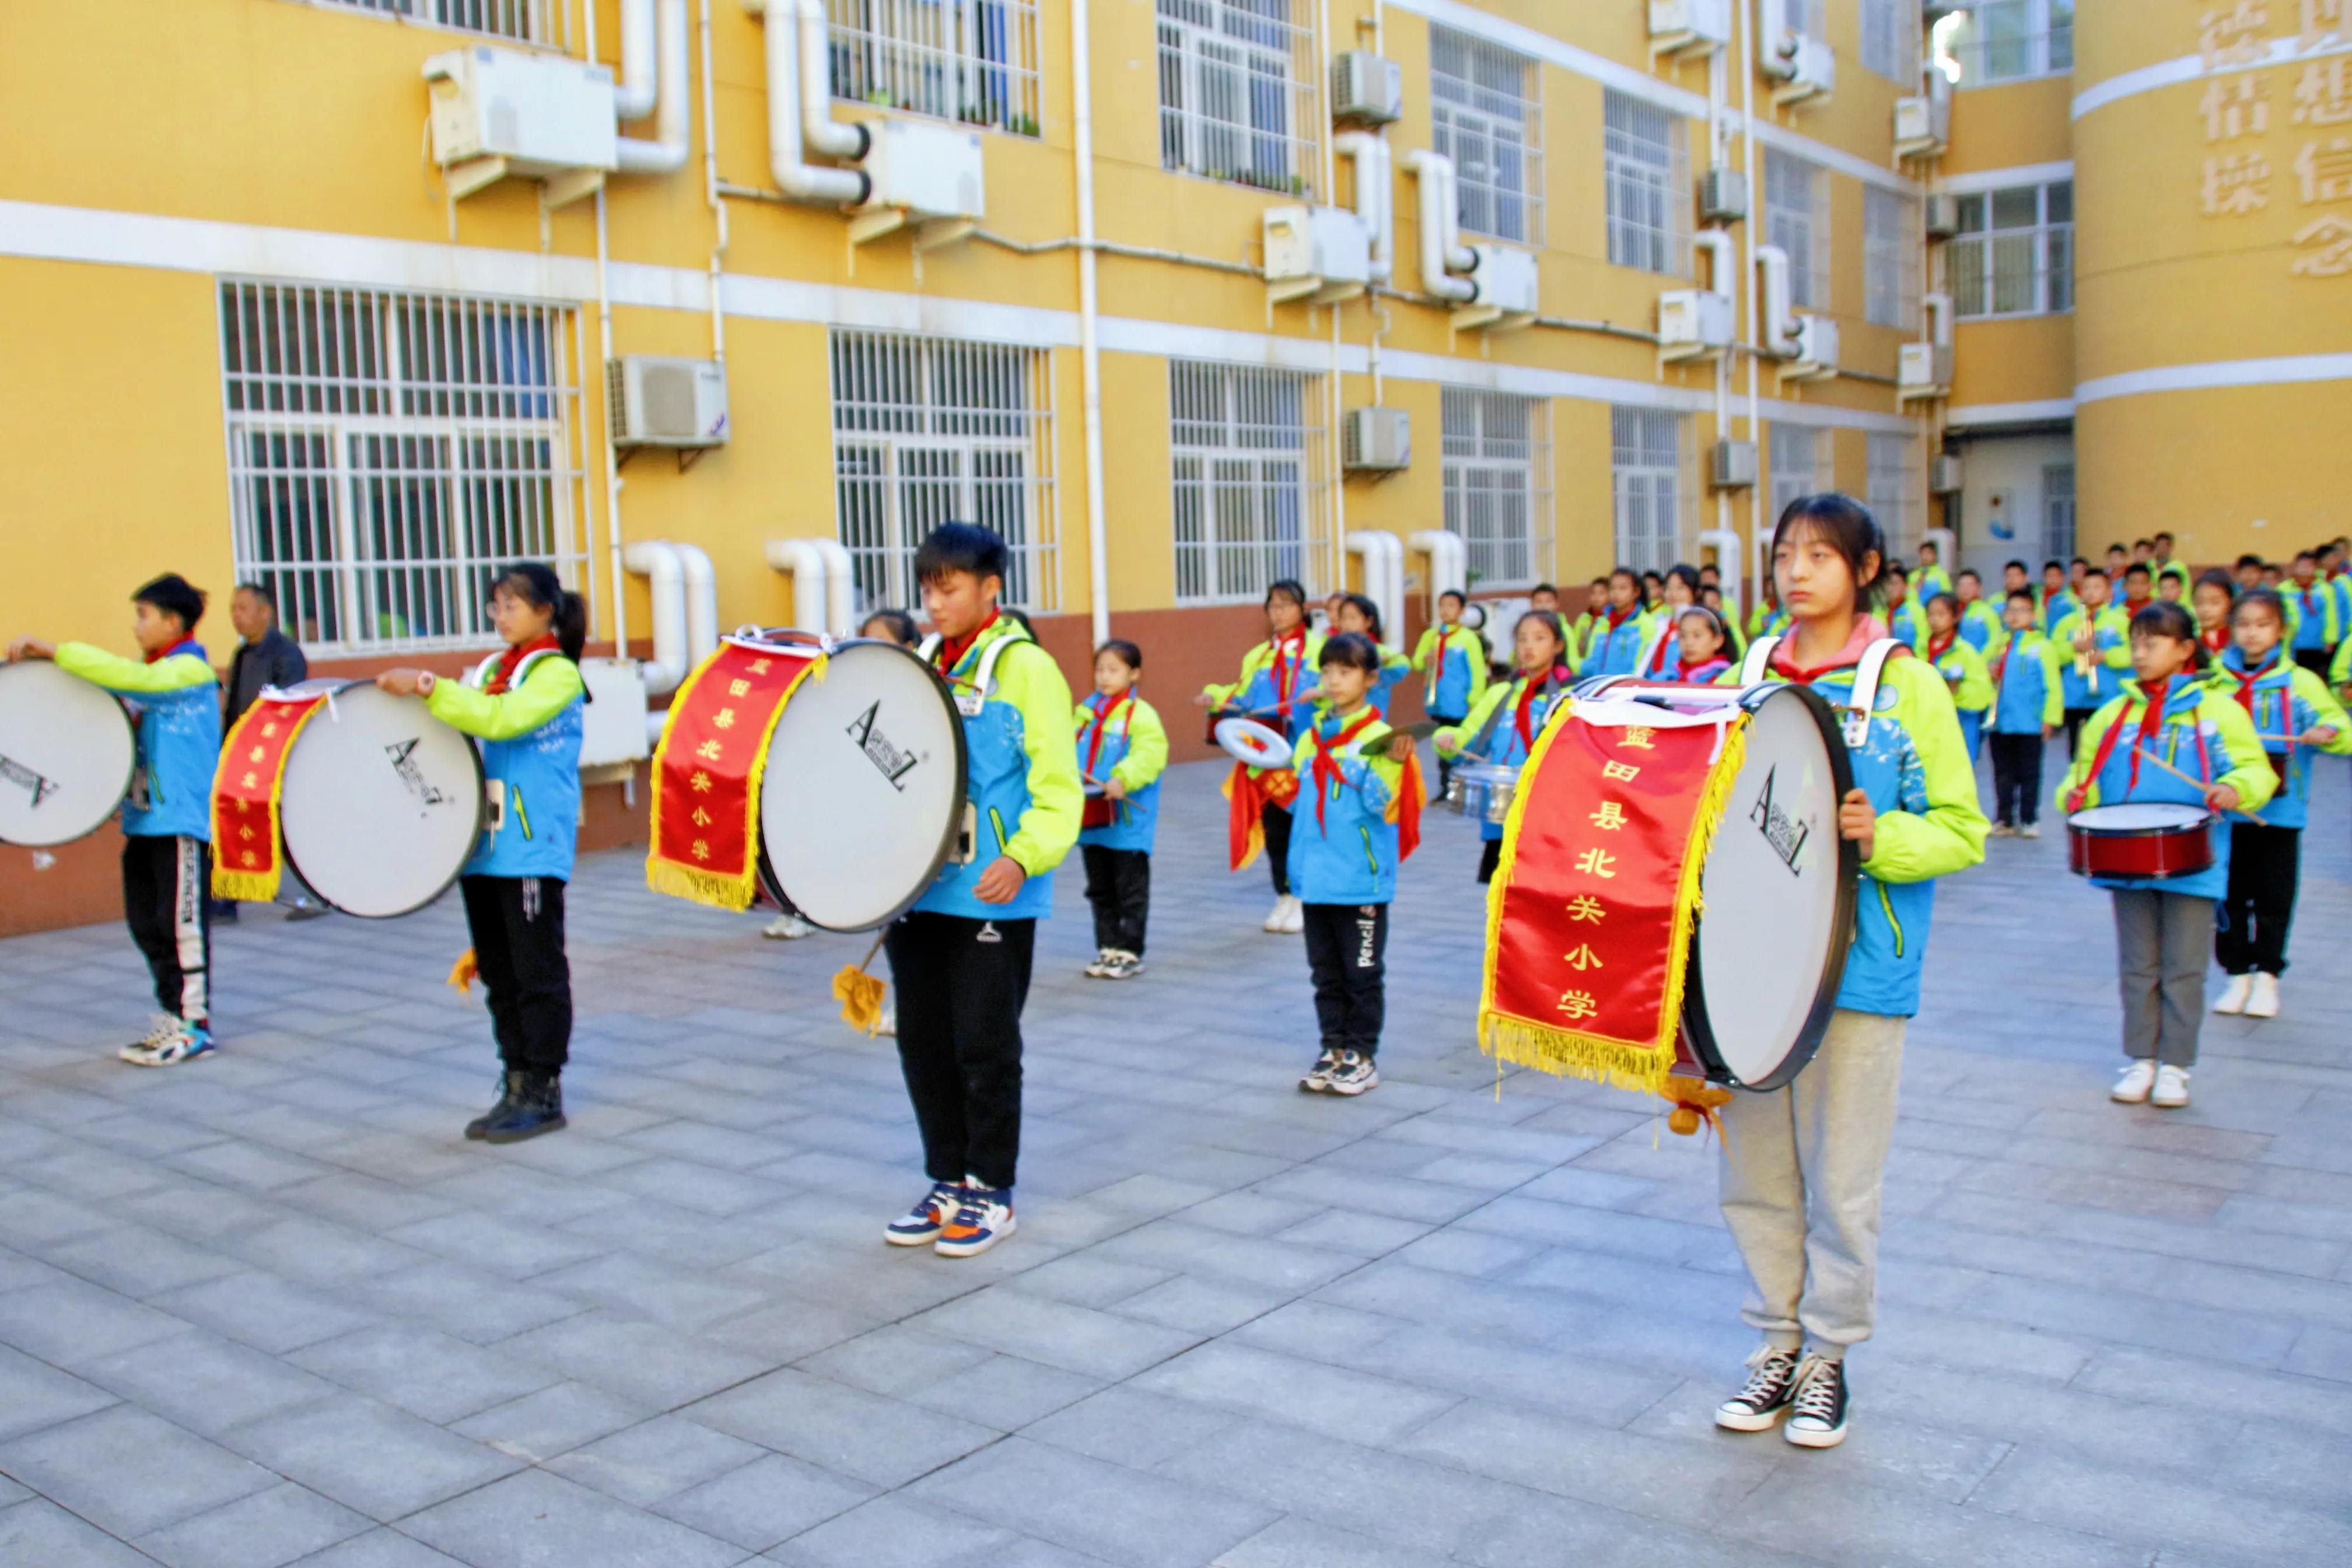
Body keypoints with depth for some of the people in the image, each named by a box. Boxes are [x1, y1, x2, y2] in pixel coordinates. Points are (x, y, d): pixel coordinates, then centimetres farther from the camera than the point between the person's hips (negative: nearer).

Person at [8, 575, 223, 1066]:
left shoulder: (189, 669, -10)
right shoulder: (154, 673, 18)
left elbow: (125, 676, -26)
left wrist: (53, 651, -23)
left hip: (183, 819, -9)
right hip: (145, 818, 9)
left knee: (182, 922, -4)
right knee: (146, 922, 12)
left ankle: (195, 1026, 3)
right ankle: (173, 1016, 21)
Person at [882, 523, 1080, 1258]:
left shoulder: (1026, 668, -7)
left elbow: (1057, 784, -12)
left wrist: (1024, 858, -26)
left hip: (992, 896, -6)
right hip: (916, 889, 6)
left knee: (985, 1047, 3)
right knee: (923, 1042, 12)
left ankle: (990, 1193, 18)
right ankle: (947, 1182, 26)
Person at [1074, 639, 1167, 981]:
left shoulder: (1142, 715, -9)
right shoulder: (1085, 712, 12)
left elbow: (1150, 755, -22)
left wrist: (1122, 780, -34)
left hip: (1128, 821, -7)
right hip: (1091, 818, 7)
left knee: (1131, 890, 3)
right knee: (1100, 890, 15)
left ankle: (1130, 953, 11)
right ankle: (1107, 949, 25)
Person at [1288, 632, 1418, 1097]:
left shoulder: (1379, 738, -8)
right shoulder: (1311, 738, 10)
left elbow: (1380, 805, -16)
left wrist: (1390, 765, -29)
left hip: (1361, 879, -6)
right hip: (1315, 878, 6)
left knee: (1362, 972, 4)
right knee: (1326, 972, 13)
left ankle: (1363, 1056, 14)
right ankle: (1334, 1050, 24)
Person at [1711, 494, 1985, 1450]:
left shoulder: (1908, 687, -2)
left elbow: (1962, 832, -3)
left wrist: (1879, 836, -20)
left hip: (1857, 965, -3)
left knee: (1840, 1178, 6)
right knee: (1754, 1171, 10)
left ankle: (1828, 1355, 22)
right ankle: (1776, 1343, 26)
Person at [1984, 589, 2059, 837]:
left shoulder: (2041, 646, -3)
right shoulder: (1999, 645, 12)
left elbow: (2051, 685, -6)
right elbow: (1988, 678, 23)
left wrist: (2050, 718, -11)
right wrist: (1988, 675, 0)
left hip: (2029, 723, -5)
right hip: (1999, 721, 5)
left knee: (2029, 773, 2)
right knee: (2003, 773, 9)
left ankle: (2029, 819, 9)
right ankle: (2004, 819, 16)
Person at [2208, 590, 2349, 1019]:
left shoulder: (2300, 682, -1)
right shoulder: (2215, 682, 4)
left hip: (2279, 811, -2)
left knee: (2274, 898, 5)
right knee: (2230, 896, 8)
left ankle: (2267, 976, 18)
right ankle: (2238, 973, 20)